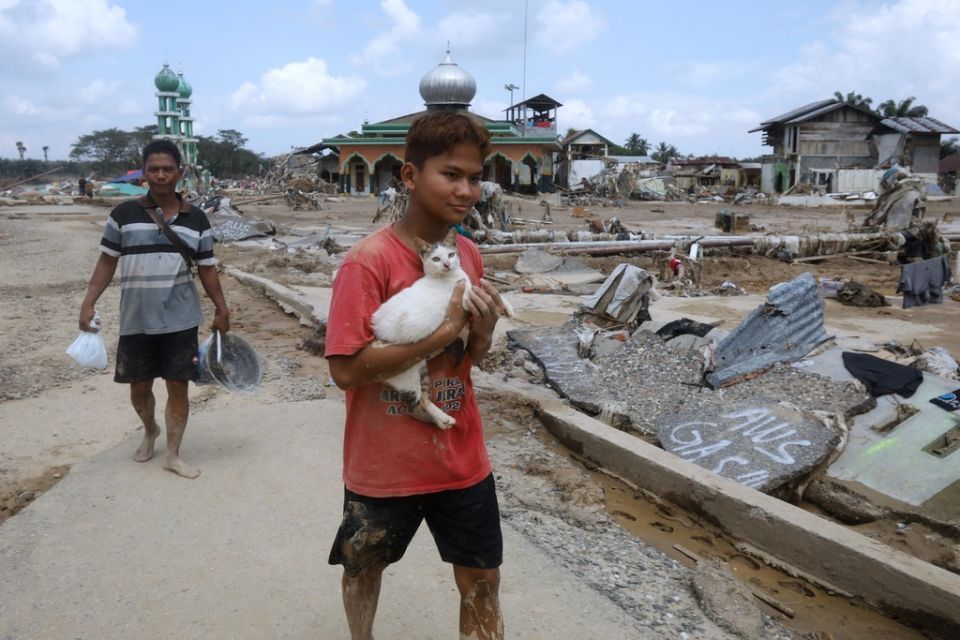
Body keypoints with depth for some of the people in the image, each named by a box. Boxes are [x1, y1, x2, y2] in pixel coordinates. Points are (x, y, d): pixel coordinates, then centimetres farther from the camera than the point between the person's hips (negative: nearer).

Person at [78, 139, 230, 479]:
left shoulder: (196, 218, 1)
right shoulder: (124, 214, -2)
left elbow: (207, 269, 7)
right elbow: (107, 262, 2)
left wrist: (221, 309, 6)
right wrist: (88, 303, -5)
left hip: (180, 320, 0)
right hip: (136, 321, 0)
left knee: (178, 386, 3)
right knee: (139, 386, 12)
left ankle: (173, 454, 18)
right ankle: (150, 431, 43)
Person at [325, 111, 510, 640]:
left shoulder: (469, 255, 0)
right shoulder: (368, 260, -19)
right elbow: (346, 368, -24)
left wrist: (482, 331, -14)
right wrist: (444, 330, -26)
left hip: (462, 459, 4)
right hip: (384, 464, -4)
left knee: (482, 581, 12)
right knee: (364, 569, 22)